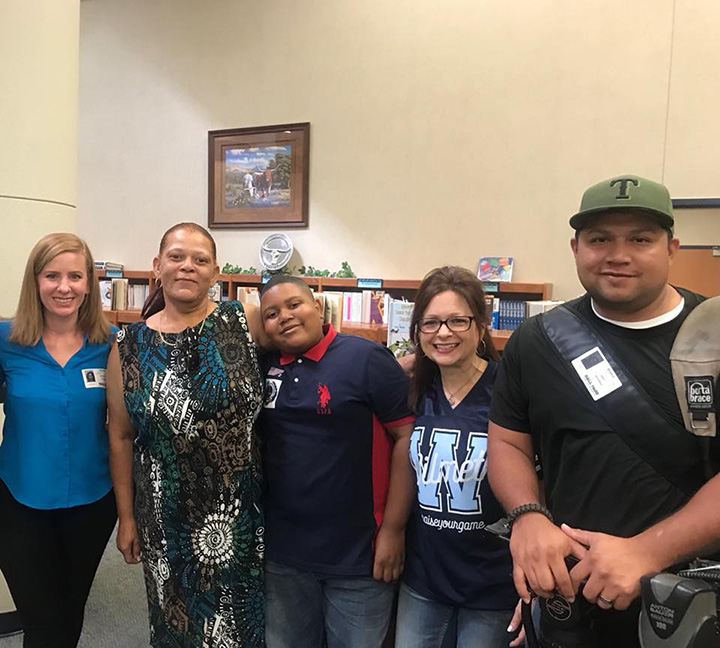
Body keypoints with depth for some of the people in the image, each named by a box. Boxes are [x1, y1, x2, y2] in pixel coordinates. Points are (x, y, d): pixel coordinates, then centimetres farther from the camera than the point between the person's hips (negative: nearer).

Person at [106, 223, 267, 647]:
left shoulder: (244, 322, -6)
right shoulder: (130, 346, 0)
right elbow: (121, 437, 4)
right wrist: (126, 517, 6)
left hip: (242, 514, -1)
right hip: (167, 519, 1)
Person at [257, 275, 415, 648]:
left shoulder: (365, 358, -13)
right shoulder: (264, 367, 3)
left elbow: (408, 437, -14)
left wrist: (392, 530, -14)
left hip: (358, 554, -4)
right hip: (282, 552, 5)